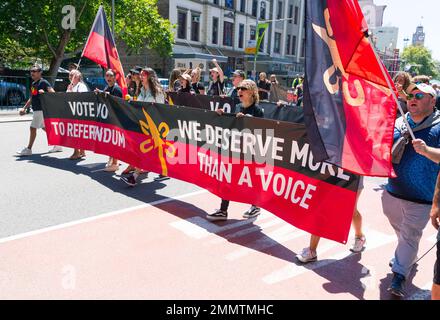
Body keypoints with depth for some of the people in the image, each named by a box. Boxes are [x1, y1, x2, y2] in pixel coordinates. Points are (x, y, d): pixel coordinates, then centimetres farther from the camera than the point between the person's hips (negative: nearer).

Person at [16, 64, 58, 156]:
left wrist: (44, 93, -35)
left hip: (41, 109, -9)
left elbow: (53, 93, -19)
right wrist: (24, 108, 21)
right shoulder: (33, 84, 17)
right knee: (45, 127, 13)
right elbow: (31, 98, 24)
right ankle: (57, 145, 21)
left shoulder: (43, 82, -10)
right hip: (36, 109, 9)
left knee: (33, 128, -6)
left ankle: (28, 149, 1)